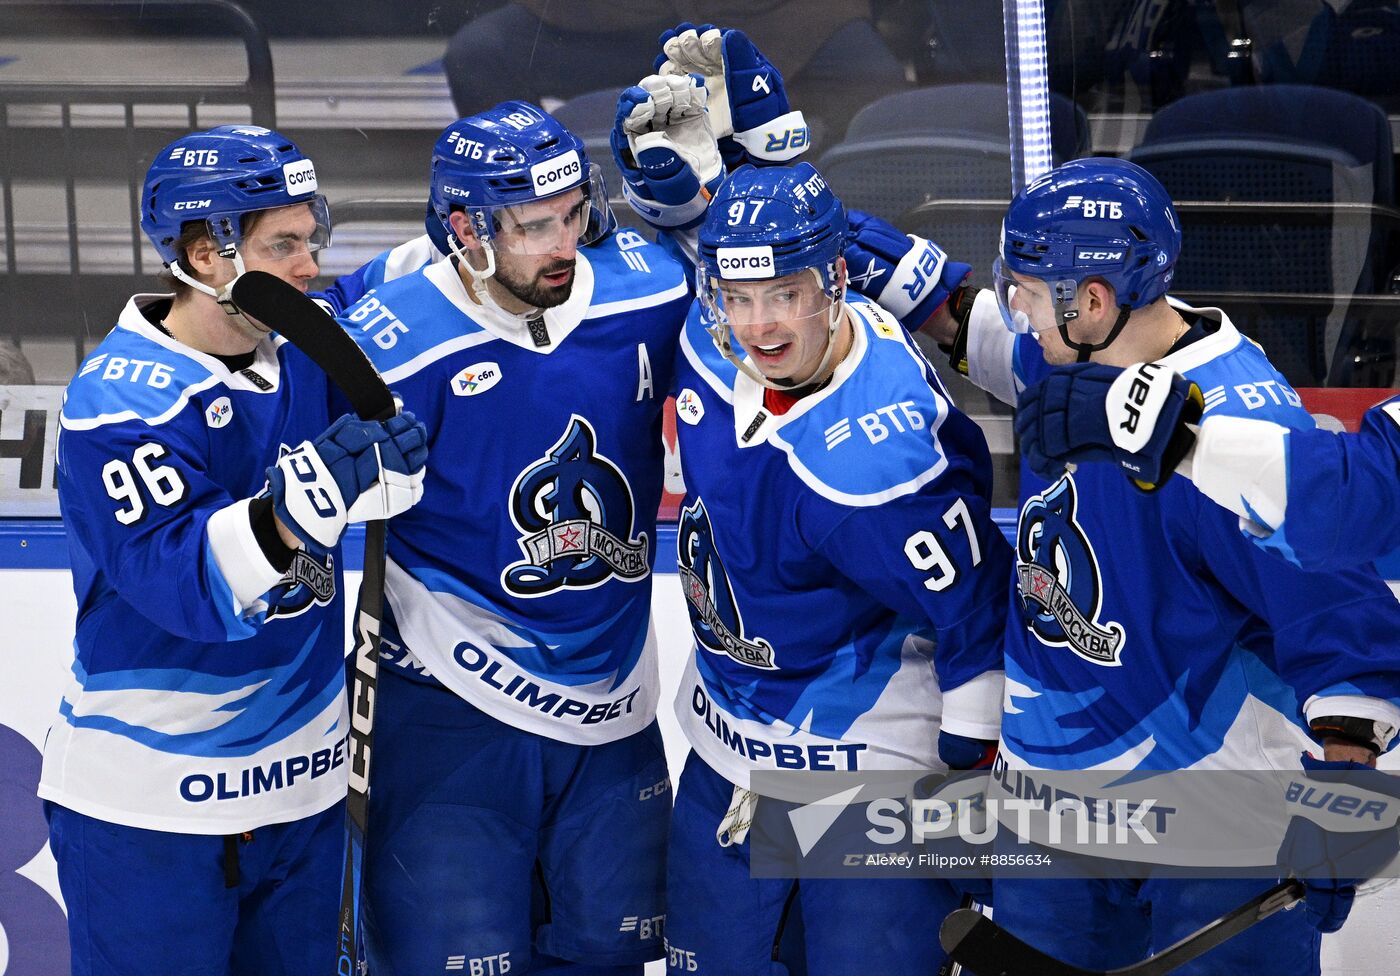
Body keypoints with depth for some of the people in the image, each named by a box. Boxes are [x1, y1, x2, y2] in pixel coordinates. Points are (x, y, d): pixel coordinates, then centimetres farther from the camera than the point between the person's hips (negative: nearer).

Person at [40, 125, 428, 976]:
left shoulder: (314, 352, 2)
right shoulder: (119, 401, -19)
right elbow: (177, 579, -29)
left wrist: (388, 464, -18)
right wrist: (288, 513, -44)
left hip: (301, 780, 7)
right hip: (149, 800, -6)